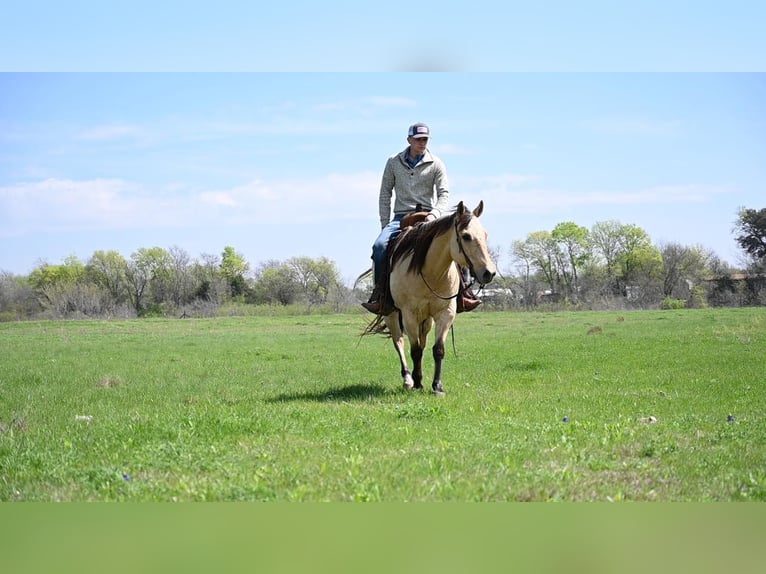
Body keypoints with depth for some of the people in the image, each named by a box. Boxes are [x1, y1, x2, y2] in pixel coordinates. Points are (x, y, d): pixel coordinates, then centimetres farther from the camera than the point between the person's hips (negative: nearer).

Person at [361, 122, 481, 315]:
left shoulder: (435, 164, 3)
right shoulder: (394, 162, 7)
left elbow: (444, 193, -2)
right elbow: (385, 194, 10)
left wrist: (433, 215, -21)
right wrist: (385, 224, 2)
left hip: (427, 217, -1)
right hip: (401, 217, 1)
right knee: (380, 245, -26)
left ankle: (462, 293, -14)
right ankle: (380, 294, -18)